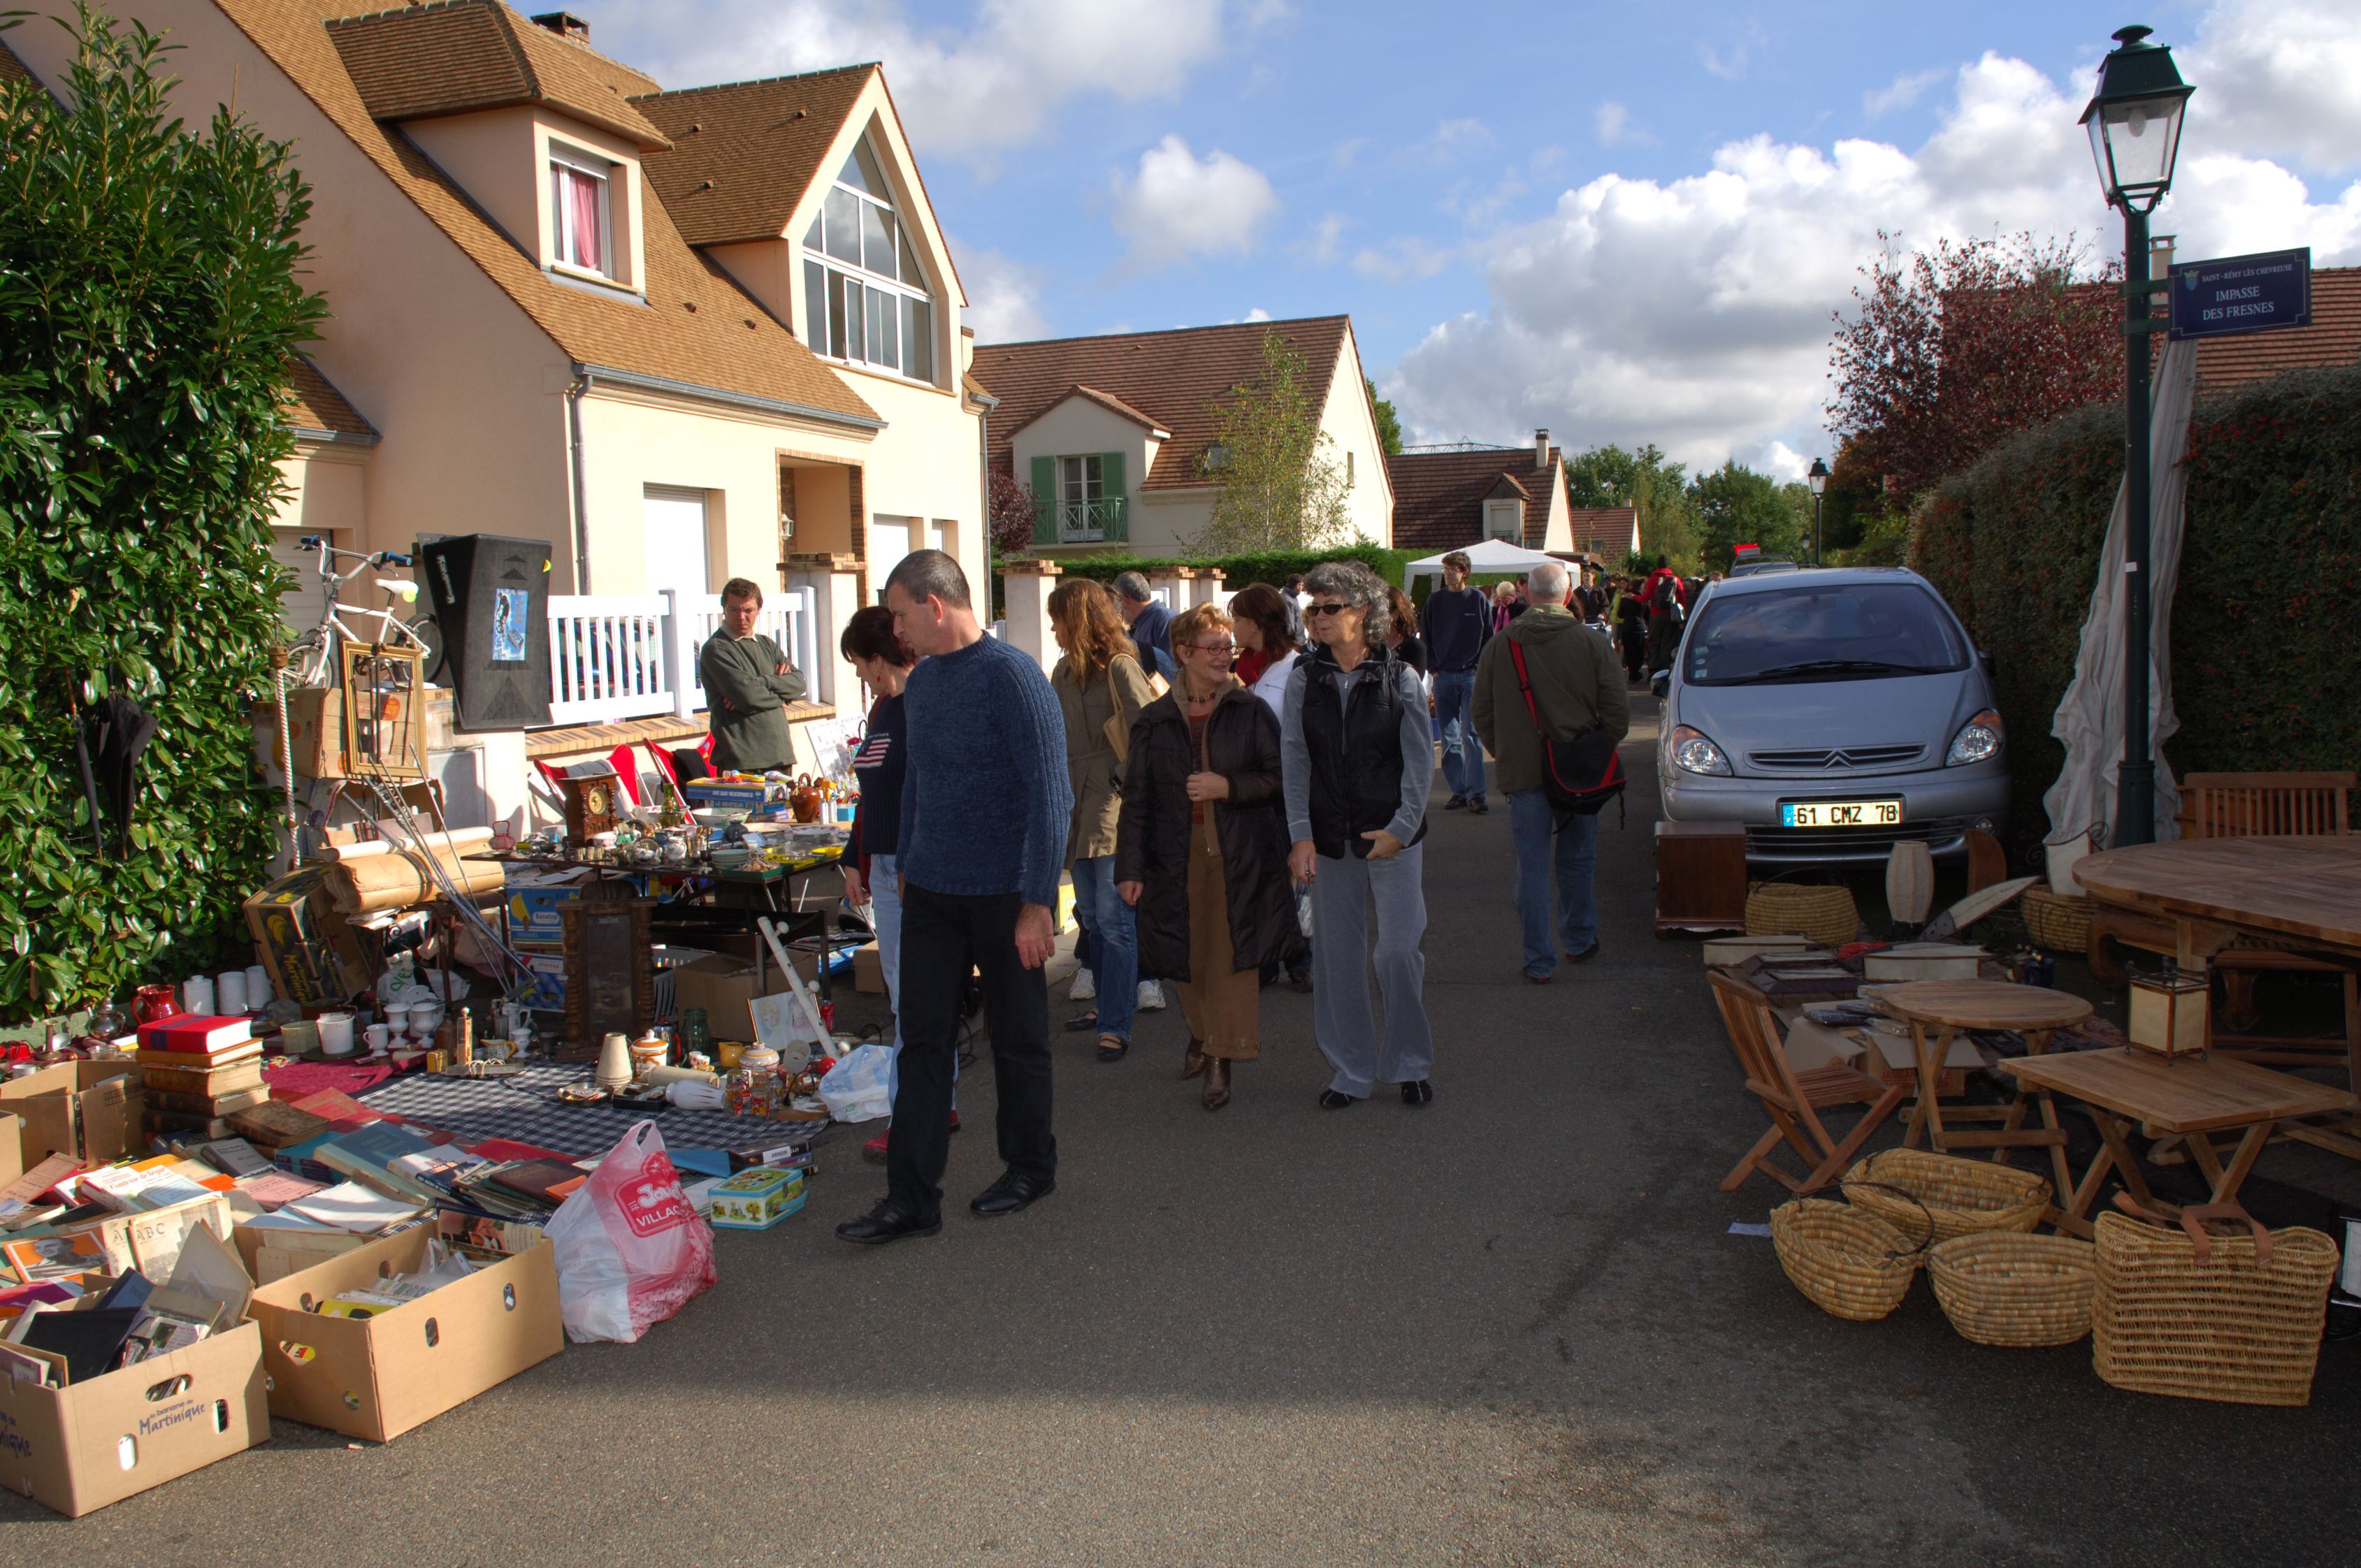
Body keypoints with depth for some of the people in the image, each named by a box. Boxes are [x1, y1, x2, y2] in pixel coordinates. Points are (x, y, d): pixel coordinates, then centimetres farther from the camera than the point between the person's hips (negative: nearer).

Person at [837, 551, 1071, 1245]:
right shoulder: (921, 681, 9)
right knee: (924, 1039, 5)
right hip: (931, 890, 7)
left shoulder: (1011, 675, -15)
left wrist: (1037, 902, -19)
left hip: (1004, 894, -6)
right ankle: (911, 1199, 10)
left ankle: (1031, 1168, 29)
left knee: (1017, 1037, 10)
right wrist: (906, 866, 18)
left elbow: (1048, 793, -17)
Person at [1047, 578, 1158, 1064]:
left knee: (1113, 919, -7)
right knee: (1091, 916, 13)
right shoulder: (1064, 672, 14)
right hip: (1077, 806, 8)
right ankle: (1109, 1005, 25)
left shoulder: (1120, 667, -9)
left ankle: (1116, 1025, -3)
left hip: (1114, 804, -8)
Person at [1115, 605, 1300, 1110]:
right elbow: (1136, 798, 4)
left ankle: (1221, 1059, 9)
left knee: (1231, 956, -1)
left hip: (1239, 856, -1)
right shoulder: (1156, 721, 4)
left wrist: (1230, 787, -13)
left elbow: (1280, 778, 1)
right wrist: (1130, 866, -1)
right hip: (1178, 856, 2)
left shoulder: (1251, 712, 1)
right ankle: (1202, 1032, 36)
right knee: (1188, 957, 10)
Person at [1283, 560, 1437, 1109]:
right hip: (1330, 838, 2)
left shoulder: (1398, 678, -3)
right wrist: (1301, 835, -6)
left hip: (1392, 836, -2)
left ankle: (1409, 1064, 16)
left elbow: (1420, 760, -1)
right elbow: (1295, 760, 1)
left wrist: (1402, 828, -8)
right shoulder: (1303, 680, 3)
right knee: (1338, 957, 7)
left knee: (1399, 950, -4)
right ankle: (1352, 1070, 20)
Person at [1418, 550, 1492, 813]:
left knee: (1471, 734, -11)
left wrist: (1480, 667, -1)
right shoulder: (1435, 600, 7)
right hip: (1443, 676, 2)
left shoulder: (1479, 600, 3)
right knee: (1449, 739, 3)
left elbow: (1489, 638, 7)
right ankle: (1459, 791, 10)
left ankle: (1475, 793, -11)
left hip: (1471, 676, -2)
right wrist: (1433, 668, 1)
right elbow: (1426, 635, 10)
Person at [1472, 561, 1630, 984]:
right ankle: (1579, 941, 31)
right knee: (1577, 860, 17)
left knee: (1532, 866, 5)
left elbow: (1482, 715, 5)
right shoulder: (1592, 643, -6)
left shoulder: (1501, 646, -2)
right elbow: (1618, 711, -3)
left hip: (1523, 772, 0)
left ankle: (1539, 962, 7)